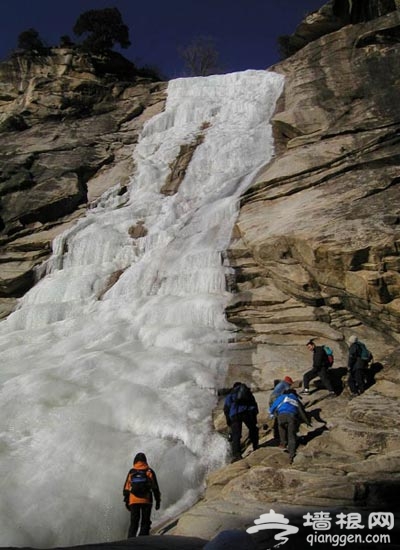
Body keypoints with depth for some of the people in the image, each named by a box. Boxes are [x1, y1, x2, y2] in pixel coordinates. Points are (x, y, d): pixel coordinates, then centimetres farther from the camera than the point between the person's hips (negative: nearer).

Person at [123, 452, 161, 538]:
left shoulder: (131, 472, 7)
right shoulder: (149, 471, 2)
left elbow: (126, 487, 6)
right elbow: (155, 487, 0)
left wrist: (126, 500, 13)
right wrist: (158, 500, 4)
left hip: (133, 501, 2)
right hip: (146, 501, -2)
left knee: (133, 523, 10)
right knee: (145, 523, 5)